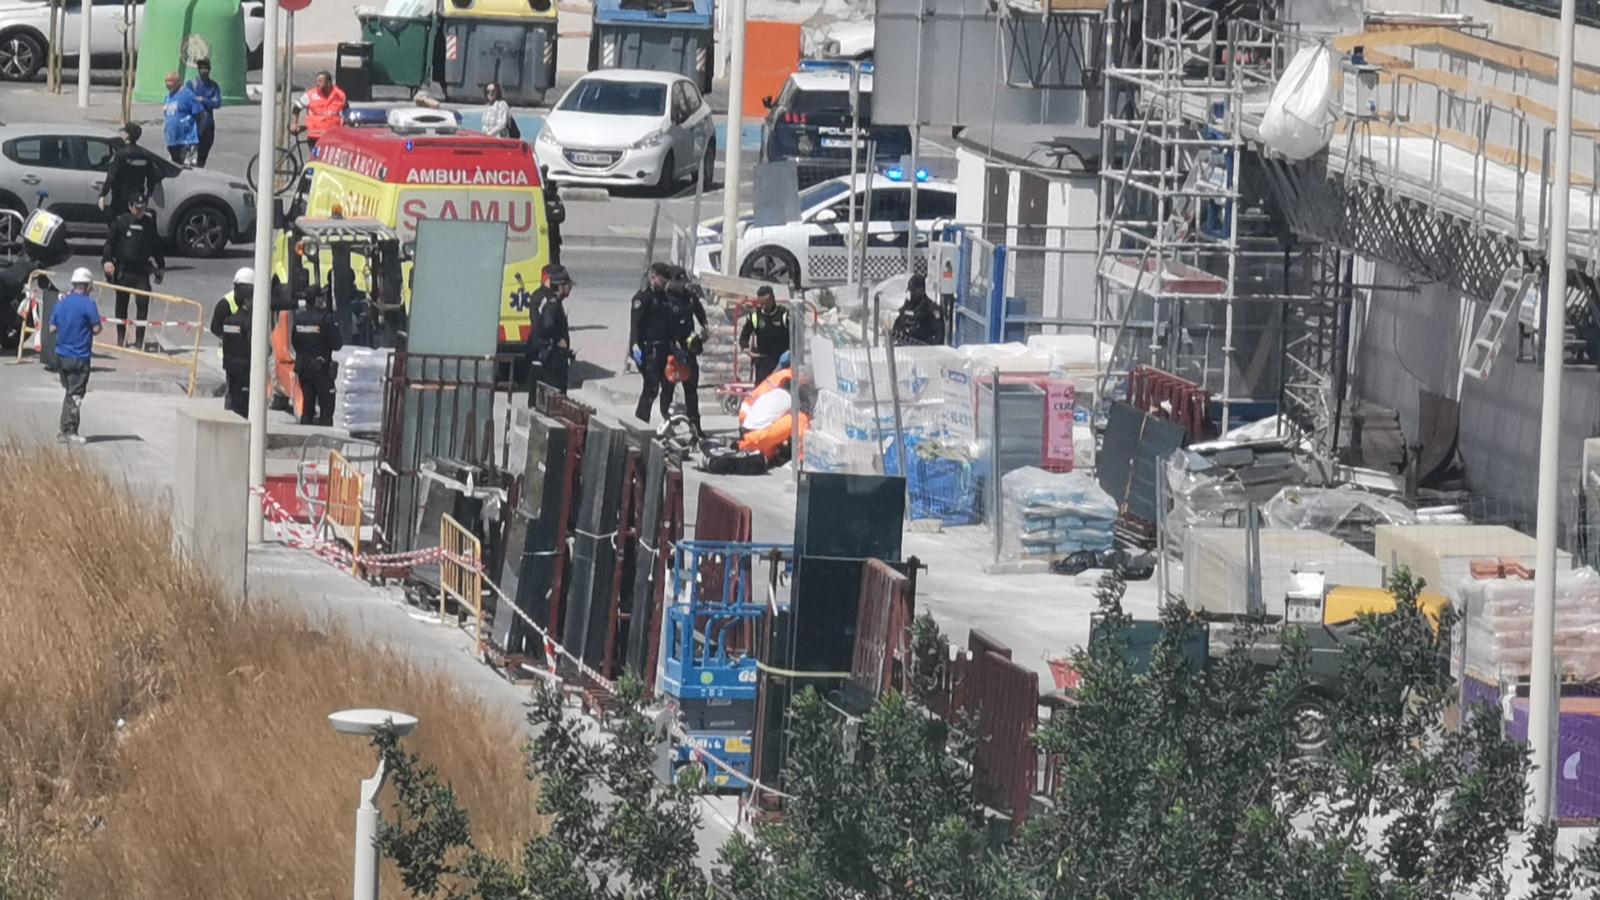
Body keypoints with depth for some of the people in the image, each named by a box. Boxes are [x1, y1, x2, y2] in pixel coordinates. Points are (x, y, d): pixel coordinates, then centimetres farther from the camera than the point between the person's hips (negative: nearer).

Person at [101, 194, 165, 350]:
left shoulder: (149, 223, 7)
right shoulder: (120, 222, 0)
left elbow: (156, 246, 16)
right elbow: (109, 242, 0)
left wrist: (160, 267, 18)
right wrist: (107, 260, -15)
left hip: (141, 271, 1)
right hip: (123, 270, -1)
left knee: (143, 303, -10)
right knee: (121, 304, 9)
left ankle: (139, 340, -6)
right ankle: (120, 338, 23)